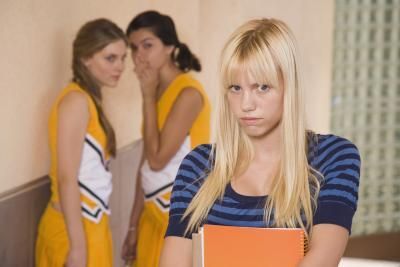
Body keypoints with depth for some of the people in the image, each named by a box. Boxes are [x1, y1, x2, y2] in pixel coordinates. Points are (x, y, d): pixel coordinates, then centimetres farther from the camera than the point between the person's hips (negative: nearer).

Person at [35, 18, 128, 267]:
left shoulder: (89, 100, 12)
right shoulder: (76, 101, -15)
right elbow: (66, 179, -20)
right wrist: (78, 247, -22)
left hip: (88, 222, 9)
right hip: (75, 227, -9)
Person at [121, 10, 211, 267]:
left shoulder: (188, 93, -16)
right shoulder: (157, 93, 10)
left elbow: (157, 159, -19)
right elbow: (147, 164, 12)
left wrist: (148, 97, -13)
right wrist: (134, 225, 13)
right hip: (155, 214, 8)